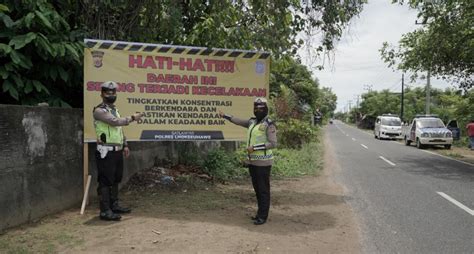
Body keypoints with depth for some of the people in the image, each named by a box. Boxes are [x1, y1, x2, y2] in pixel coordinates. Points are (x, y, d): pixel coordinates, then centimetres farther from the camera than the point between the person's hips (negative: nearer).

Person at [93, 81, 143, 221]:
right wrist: (132, 118, -14)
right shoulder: (99, 110, -10)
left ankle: (114, 205, 26)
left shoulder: (114, 109, 18)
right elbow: (115, 121, -24)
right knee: (105, 181, -5)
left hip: (117, 151, 9)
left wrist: (125, 145, 17)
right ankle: (105, 211, 0)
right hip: (106, 151, -9)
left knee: (115, 179, 15)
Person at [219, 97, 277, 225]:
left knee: (263, 189, -1)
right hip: (252, 161, 8)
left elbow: (273, 143, -18)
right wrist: (225, 116, 30)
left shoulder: (269, 124, -11)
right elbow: (238, 121, 27)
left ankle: (263, 216, 5)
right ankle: (261, 213, 25)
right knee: (257, 188, 14)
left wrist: (255, 147, -20)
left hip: (262, 162, -8)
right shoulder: (252, 122, 11)